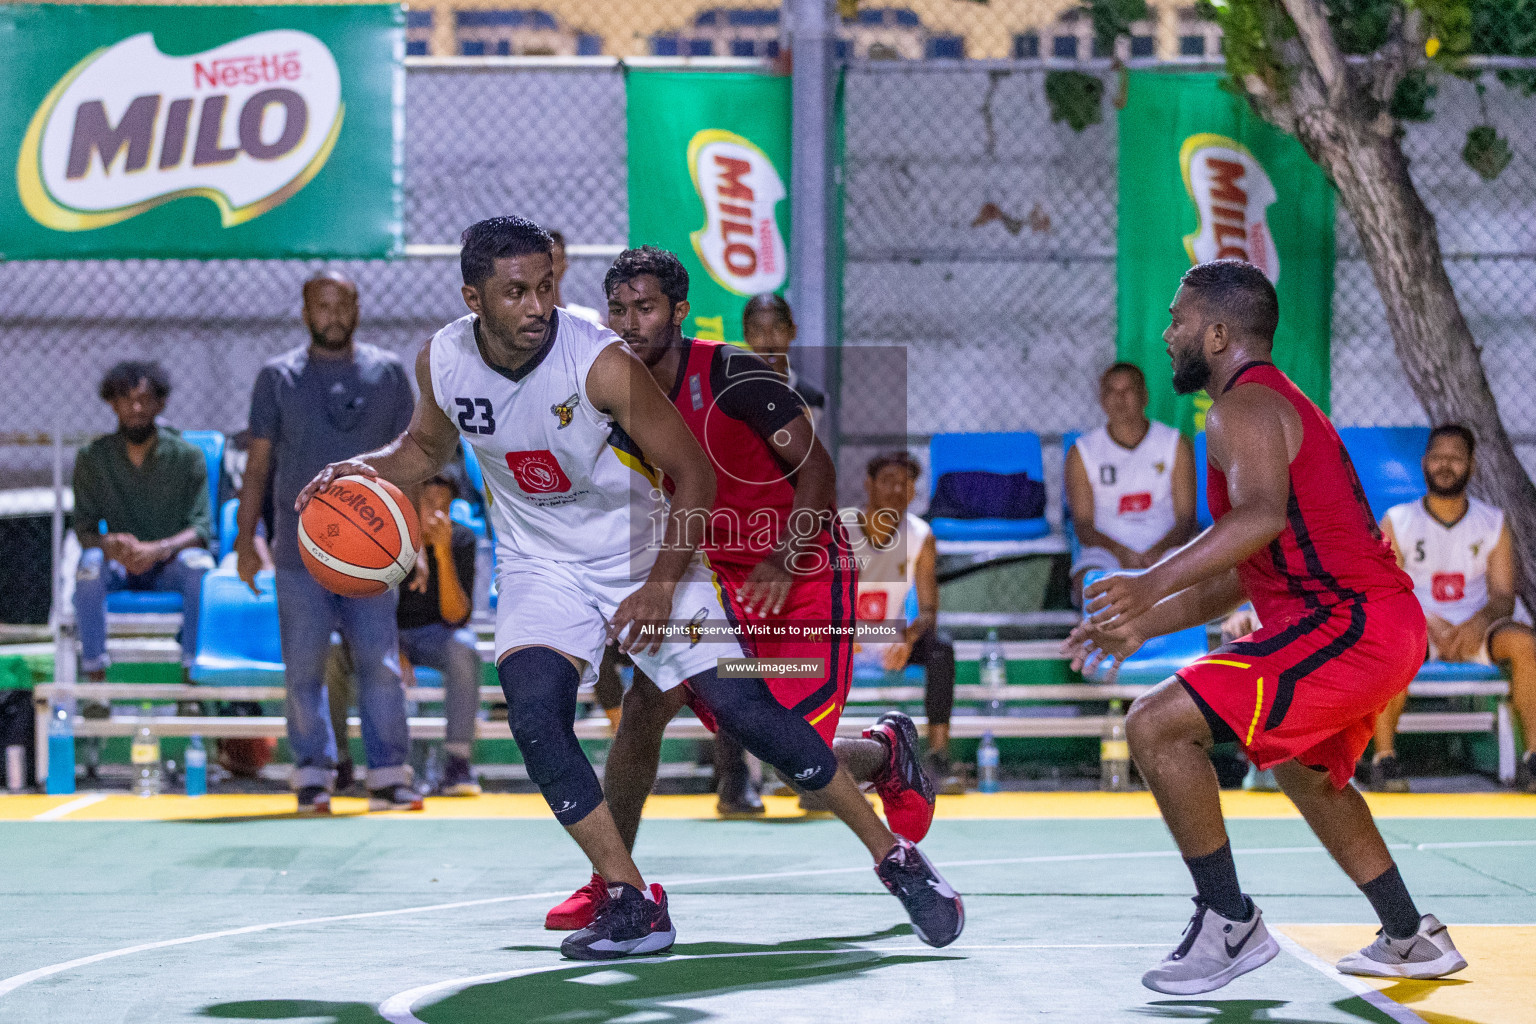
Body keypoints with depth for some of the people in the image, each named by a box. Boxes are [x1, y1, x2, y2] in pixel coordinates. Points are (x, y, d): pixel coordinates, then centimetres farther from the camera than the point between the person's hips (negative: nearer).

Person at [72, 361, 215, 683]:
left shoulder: (188, 456, -1)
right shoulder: (92, 458, 2)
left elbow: (202, 527, -8)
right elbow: (84, 527, -2)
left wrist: (160, 549, -28)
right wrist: (111, 545, -27)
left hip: (169, 565, -1)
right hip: (119, 569, 1)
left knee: (198, 563, -34)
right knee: (90, 562, -33)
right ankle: (94, 675, -32)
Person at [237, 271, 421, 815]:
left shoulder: (388, 372, 8)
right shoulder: (278, 377, 6)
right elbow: (258, 464, 8)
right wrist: (245, 537, 2)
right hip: (300, 550, 0)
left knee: (381, 663, -4)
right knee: (304, 667, 1)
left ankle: (388, 776, 0)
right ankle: (313, 775, 8)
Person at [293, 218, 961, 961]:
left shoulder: (601, 363, -25)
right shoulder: (442, 363, -12)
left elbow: (693, 473, -18)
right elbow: (426, 448, 10)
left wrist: (663, 586, -24)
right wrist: (361, 472, -10)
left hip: (645, 550, -3)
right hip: (543, 568, 3)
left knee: (743, 708, -8)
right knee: (533, 715, -21)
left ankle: (892, 853, 7)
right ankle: (632, 905, -9)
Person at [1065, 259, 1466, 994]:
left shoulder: (1245, 408, -10)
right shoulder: (1281, 404, 23)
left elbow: (1263, 516, -32)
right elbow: (1242, 576, 27)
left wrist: (1153, 584, -39)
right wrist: (1144, 625, 25)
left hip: (1344, 624, -11)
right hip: (1389, 626, 11)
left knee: (1157, 726, -15)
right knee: (1303, 766, 36)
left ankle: (1229, 924, -8)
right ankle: (1413, 940, 41)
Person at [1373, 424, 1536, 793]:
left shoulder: (1493, 524, 8)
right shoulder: (1397, 522, 3)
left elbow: (1504, 595, 1)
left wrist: (1481, 620, -23)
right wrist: (1431, 624, -22)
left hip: (1474, 630, 2)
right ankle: (1384, 756, -30)